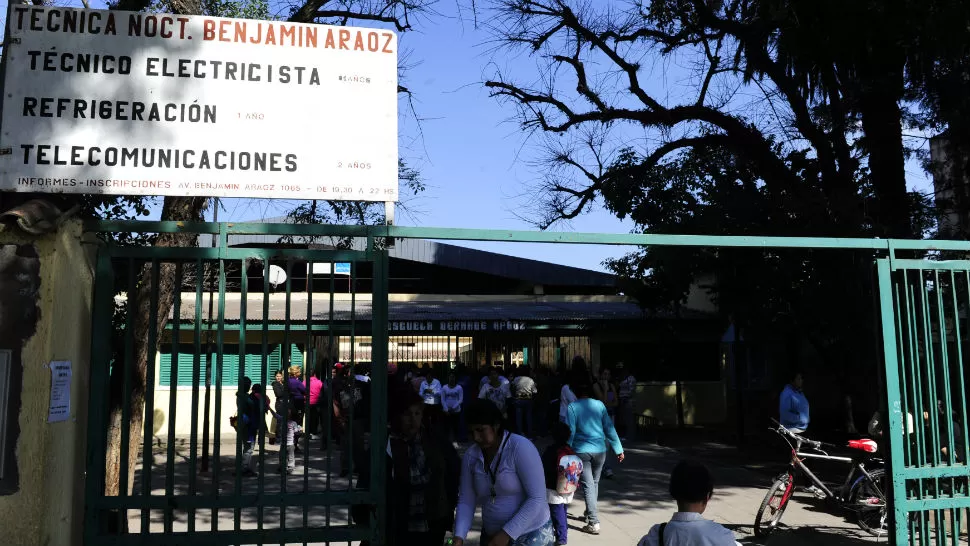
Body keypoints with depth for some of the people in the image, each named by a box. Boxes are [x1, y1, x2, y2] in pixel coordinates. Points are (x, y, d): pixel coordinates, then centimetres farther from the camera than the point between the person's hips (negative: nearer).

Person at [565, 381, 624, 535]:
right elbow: (609, 428, 2)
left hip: (581, 450, -3)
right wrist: (618, 449, 5)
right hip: (600, 450, 3)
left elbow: (570, 431, -10)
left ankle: (594, 522, -8)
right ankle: (589, 514, 33)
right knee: (594, 483, 20)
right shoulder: (599, 405, 1)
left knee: (588, 485, -1)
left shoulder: (572, 407, -6)